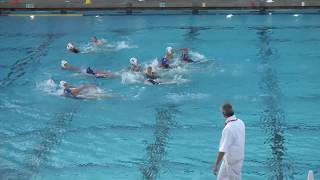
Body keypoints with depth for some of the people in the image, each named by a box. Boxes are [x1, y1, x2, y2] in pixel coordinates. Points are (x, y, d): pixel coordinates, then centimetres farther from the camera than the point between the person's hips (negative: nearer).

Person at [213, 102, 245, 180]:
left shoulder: (228, 128, -28)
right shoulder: (240, 122, -2)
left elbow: (223, 149, -29)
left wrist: (216, 165, -25)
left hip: (232, 160, -8)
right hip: (238, 156, 8)